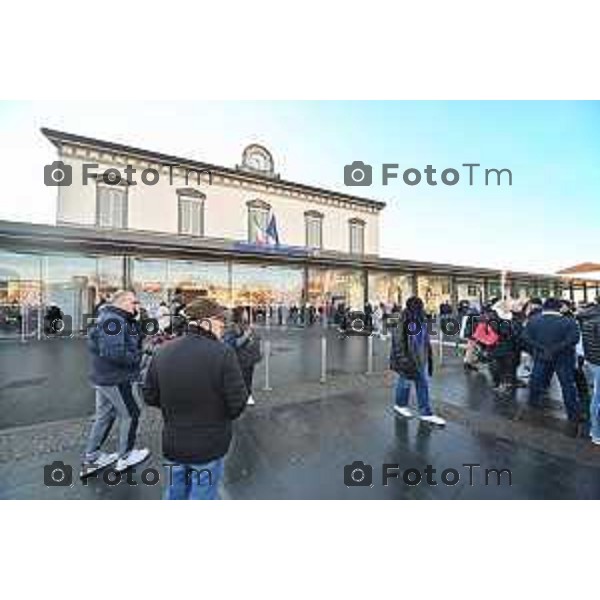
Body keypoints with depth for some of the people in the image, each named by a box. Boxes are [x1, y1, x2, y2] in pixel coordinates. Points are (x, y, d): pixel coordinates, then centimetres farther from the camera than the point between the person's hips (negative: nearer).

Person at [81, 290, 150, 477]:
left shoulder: (108, 318, 12)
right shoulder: (114, 320, -23)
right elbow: (114, 352, -32)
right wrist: (138, 356, -18)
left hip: (104, 377, 10)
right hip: (118, 379, -10)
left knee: (104, 416, 22)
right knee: (130, 414, 9)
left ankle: (91, 458, 37)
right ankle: (125, 457, 26)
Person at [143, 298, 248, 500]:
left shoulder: (162, 352, -8)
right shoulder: (222, 353, -24)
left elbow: (150, 397, 1)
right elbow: (238, 403, -21)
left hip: (172, 444, 5)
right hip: (209, 446, -4)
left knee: (174, 495, 27)